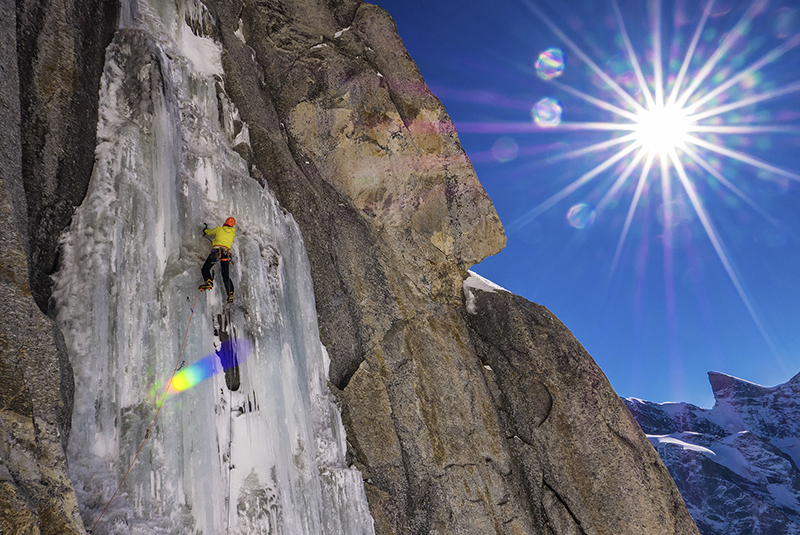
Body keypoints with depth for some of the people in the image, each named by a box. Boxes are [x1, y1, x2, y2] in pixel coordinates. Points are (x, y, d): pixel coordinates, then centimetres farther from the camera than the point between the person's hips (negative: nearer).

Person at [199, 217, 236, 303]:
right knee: (226, 276, 6)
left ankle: (209, 282, -27)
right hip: (226, 253, 3)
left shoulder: (219, 229, 16)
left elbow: (208, 232, 32)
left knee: (205, 269, 3)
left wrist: (205, 229, 57)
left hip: (216, 250, -3)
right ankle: (230, 294, -7)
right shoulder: (233, 233, 20)